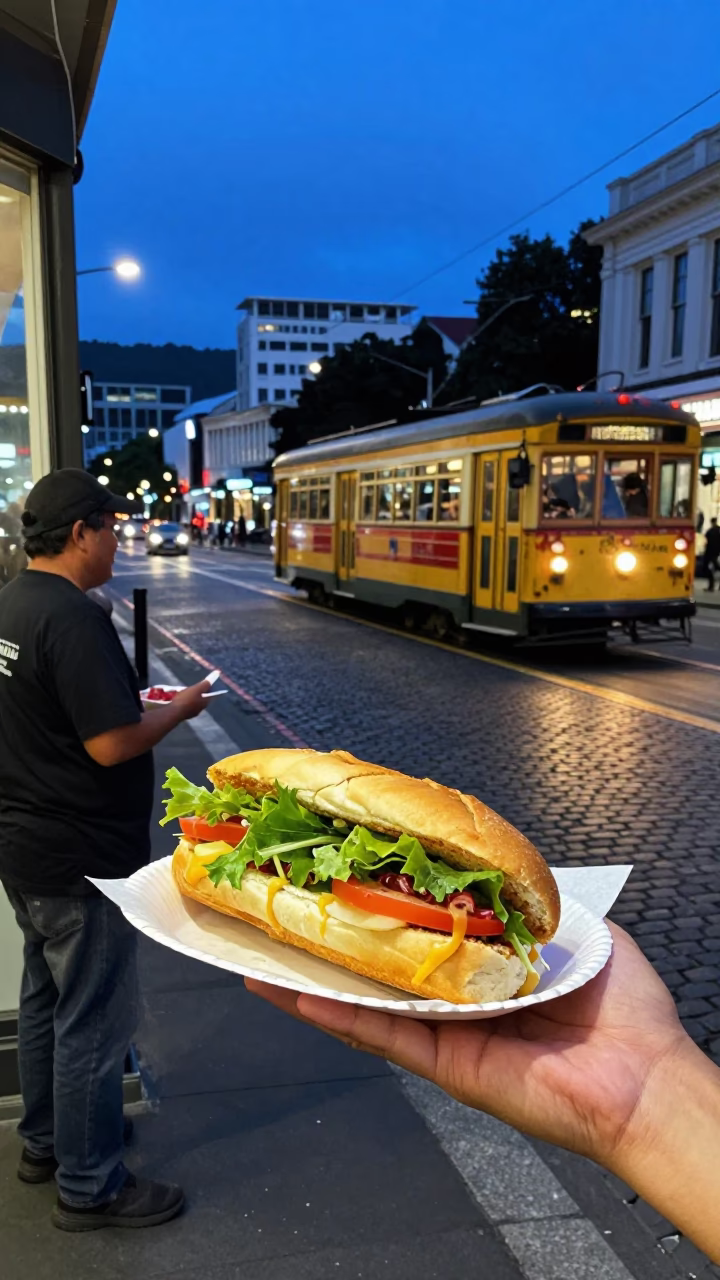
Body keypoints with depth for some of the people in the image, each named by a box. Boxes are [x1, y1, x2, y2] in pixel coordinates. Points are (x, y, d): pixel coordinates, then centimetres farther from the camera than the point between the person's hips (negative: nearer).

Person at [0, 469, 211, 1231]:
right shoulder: (73, 618, -24)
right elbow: (112, 745, -27)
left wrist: (133, 702, 11)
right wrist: (180, 709, -11)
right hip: (80, 858, -10)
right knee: (93, 1019, 5)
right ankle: (89, 1187, 21)